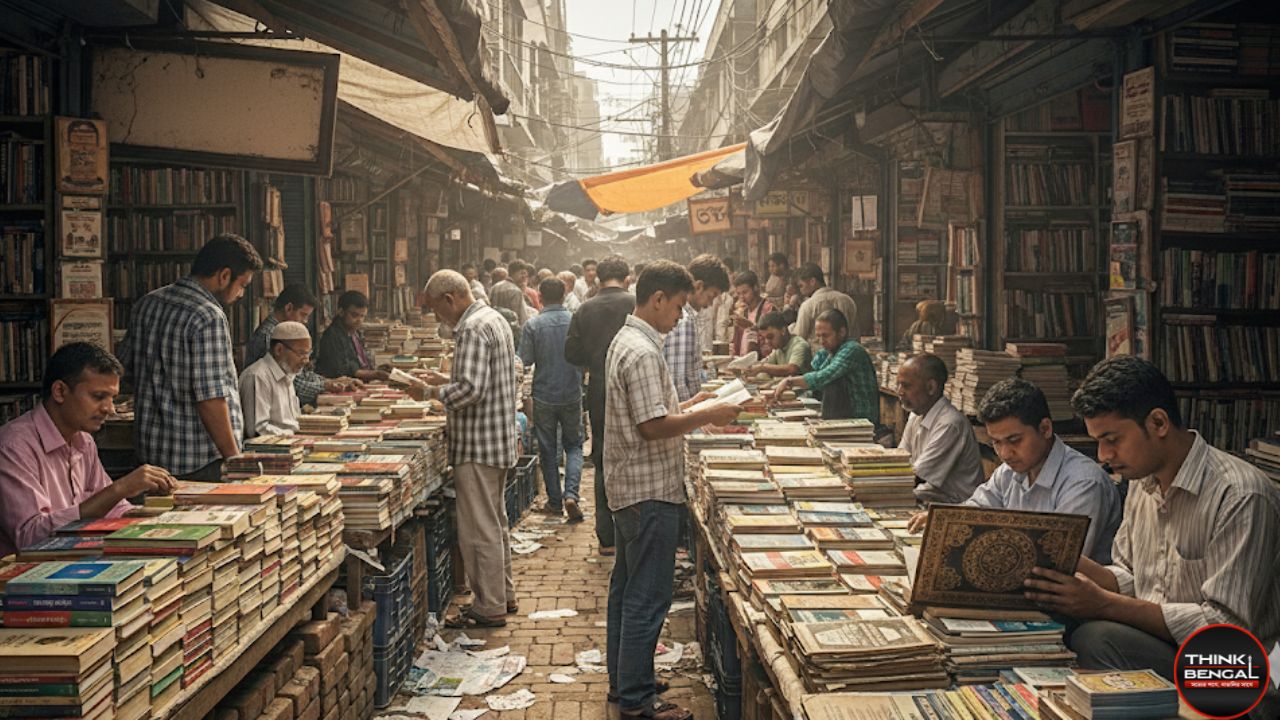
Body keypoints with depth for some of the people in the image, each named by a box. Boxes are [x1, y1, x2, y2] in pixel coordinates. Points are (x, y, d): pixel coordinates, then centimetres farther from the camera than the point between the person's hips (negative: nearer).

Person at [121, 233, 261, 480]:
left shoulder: (146, 304, 7)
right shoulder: (210, 318, -19)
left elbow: (129, 370, 18)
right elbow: (210, 398, -22)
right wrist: (234, 458, -16)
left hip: (151, 450, 8)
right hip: (202, 459, -8)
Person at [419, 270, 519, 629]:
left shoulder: (472, 329, -18)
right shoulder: (494, 319, 14)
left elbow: (470, 389, -26)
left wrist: (434, 392, -11)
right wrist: (447, 382, 15)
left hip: (478, 445, -11)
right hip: (499, 439, 11)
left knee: (479, 529, -2)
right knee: (495, 523, 19)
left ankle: (489, 609, 5)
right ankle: (504, 595, 29)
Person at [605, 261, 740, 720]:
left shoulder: (625, 341, 13)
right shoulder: (642, 352, -20)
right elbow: (653, 427, -23)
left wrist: (688, 407, 12)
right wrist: (707, 417, -14)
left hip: (630, 487, 11)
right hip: (651, 491, -11)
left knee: (626, 588, 17)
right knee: (648, 597, -3)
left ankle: (622, 681, 29)